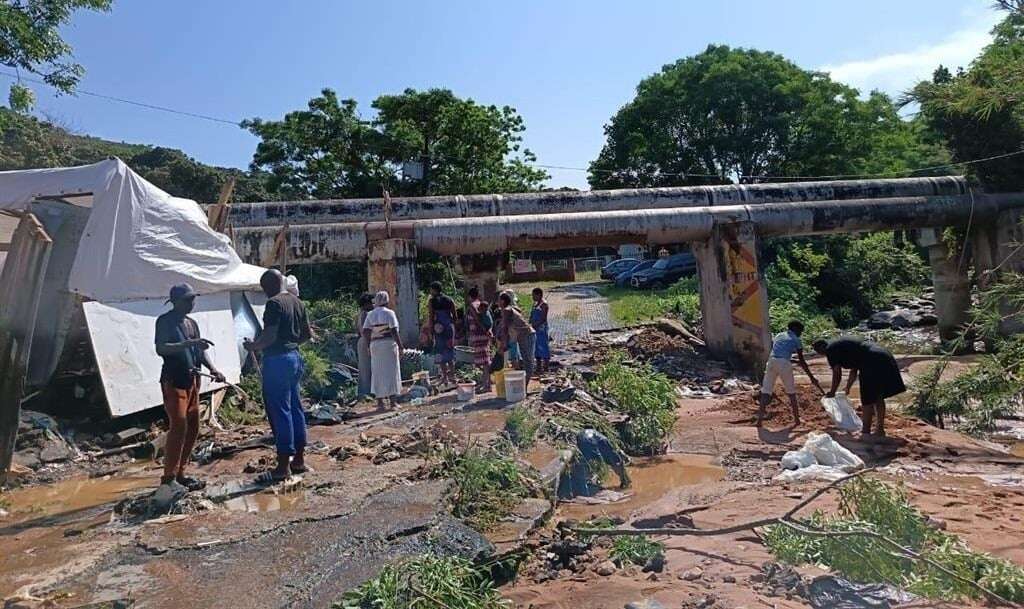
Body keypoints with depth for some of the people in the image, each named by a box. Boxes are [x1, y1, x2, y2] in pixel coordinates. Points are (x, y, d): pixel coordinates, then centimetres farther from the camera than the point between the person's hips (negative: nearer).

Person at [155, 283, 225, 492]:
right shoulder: (165, 321, -6)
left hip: (192, 381, 8)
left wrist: (213, 368, 4)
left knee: (192, 428, 8)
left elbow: (201, 350, 19)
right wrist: (189, 343, -27)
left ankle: (180, 473, 17)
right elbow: (161, 349, -18)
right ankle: (168, 478, -6)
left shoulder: (192, 323, 17)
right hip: (173, 381, -8)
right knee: (178, 426, -12)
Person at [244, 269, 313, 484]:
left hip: (277, 360, -9)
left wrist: (253, 346, -5)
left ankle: (283, 466, 1)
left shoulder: (274, 303, -14)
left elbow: (270, 335, -21)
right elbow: (307, 334, 16)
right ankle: (299, 460, 21)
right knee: (295, 408, 13)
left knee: (279, 411, -4)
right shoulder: (297, 302, 12)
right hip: (294, 357, 9)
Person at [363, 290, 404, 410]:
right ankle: (392, 400, 2)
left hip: (375, 345, 4)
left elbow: (365, 332, 3)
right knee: (391, 371, 2)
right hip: (389, 344, -4)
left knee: (378, 372, 10)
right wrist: (400, 346, -10)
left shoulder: (370, 314, 7)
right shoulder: (389, 313, -7)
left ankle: (380, 401, 13)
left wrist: (370, 344, 12)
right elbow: (394, 331, -14)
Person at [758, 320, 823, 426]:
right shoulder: (796, 340, 14)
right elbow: (802, 361, 13)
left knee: (765, 391, 4)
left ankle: (760, 419, -5)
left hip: (771, 362, 3)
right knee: (791, 392, 15)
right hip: (784, 364, -3)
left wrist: (794, 361, 36)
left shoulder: (778, 336, 26)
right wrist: (812, 377, 18)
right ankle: (796, 419, 22)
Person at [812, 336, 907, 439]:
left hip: (872, 363, -9)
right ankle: (880, 429, 25)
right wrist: (848, 387, 41)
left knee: (867, 400, 2)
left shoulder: (831, 349, 0)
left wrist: (832, 392, 12)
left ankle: (866, 432, 9)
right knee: (878, 397, 18)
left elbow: (837, 374, -1)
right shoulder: (842, 343, 26)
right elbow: (854, 369, 32)